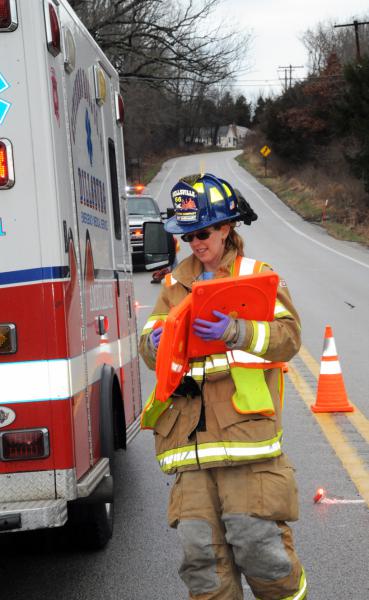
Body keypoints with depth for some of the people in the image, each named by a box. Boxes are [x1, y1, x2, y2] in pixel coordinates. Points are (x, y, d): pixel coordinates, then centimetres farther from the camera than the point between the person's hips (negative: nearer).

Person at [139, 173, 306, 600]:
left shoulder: (259, 276, 8)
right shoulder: (176, 285, 21)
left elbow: (287, 336, -6)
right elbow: (150, 347, 15)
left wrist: (236, 332, -24)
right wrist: (155, 344, -10)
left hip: (245, 423, -4)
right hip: (191, 432, 4)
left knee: (256, 538, -7)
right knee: (200, 546, 2)